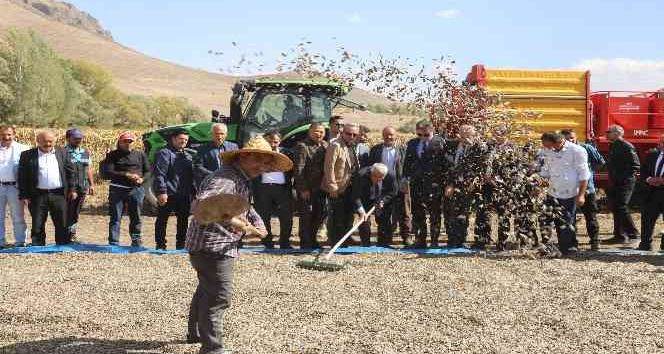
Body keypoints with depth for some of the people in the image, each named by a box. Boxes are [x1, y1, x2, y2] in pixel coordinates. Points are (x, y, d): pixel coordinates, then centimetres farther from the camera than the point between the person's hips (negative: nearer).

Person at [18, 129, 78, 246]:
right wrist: (24, 195, -4)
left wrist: (72, 189, 3)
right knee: (37, 225, 4)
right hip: (38, 195, -1)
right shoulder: (27, 155, 3)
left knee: (62, 224, 4)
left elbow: (71, 172, 10)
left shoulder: (62, 153, 9)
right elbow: (22, 176, 2)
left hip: (59, 194, 1)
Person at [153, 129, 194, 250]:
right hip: (168, 194, -7)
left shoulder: (188, 156, 19)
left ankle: (181, 244, 20)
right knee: (162, 220, 0)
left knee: (183, 220, 10)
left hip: (184, 195, 7)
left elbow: (191, 176, 23)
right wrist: (161, 192, -21)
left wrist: (193, 191, 15)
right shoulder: (164, 153, -5)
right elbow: (159, 174, -14)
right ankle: (160, 245, 7)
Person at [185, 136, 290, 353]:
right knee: (219, 295, -14)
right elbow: (201, 202, -39)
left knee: (206, 290, 26)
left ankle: (195, 333, 45)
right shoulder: (226, 178, -22)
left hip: (221, 246, 12)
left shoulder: (243, 181, 12)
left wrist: (257, 222, 11)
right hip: (211, 245, -12)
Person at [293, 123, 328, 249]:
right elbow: (298, 169, -13)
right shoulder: (302, 146, -9)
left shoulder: (325, 145, 10)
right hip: (306, 188, -6)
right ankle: (305, 243, 10)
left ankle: (312, 240, 26)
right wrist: (303, 188, -16)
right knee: (306, 215, 0)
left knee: (319, 214, 11)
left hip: (320, 187, 6)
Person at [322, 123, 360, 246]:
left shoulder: (352, 147, 14)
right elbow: (328, 167, -18)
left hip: (349, 188, 9)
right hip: (338, 188, -8)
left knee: (348, 216, 14)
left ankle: (346, 240, 26)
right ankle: (334, 243, 6)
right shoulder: (335, 146, -13)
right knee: (336, 217, -3)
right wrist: (332, 187, -20)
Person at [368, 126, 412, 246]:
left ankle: (406, 236, 10)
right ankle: (386, 239, 15)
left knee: (404, 213, 3)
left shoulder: (402, 149, 4)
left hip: (400, 186, -1)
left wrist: (406, 180, -10)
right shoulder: (375, 150, 7)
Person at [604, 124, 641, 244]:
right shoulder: (613, 146, 15)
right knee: (615, 208, 11)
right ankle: (619, 235, 18)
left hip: (624, 184, -9)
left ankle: (633, 235, -3)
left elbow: (636, 165, -15)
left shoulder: (627, 147, -13)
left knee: (622, 208, -11)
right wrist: (611, 179, 13)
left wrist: (623, 178, -17)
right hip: (615, 184, 9)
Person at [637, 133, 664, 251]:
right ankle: (645, 244, 12)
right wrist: (648, 179, -8)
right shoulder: (651, 155, 10)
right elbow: (643, 171, 12)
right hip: (652, 192, 4)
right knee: (647, 218, 5)